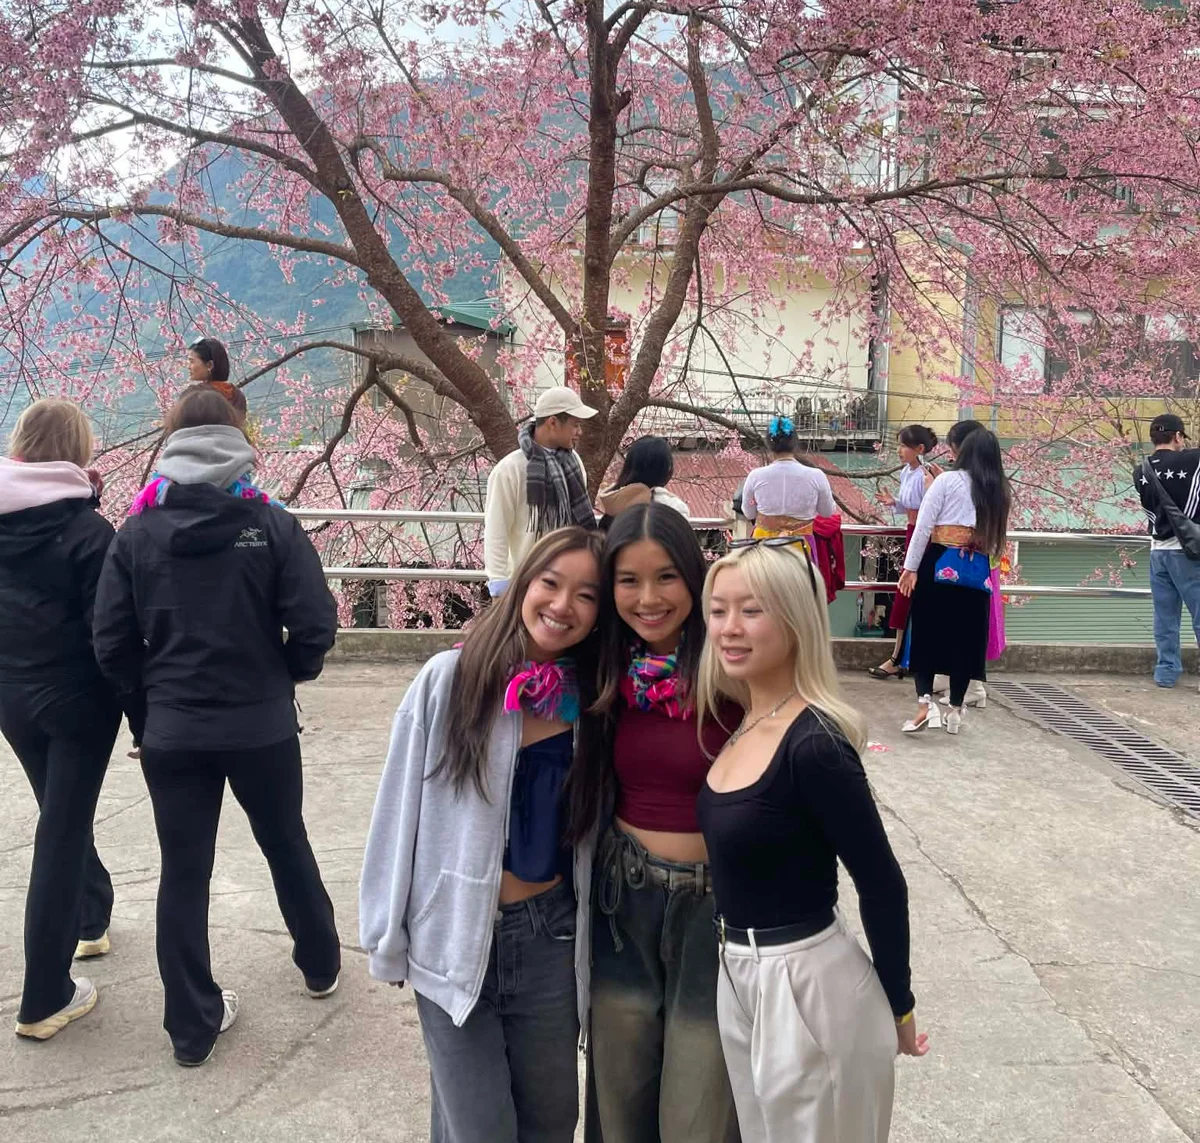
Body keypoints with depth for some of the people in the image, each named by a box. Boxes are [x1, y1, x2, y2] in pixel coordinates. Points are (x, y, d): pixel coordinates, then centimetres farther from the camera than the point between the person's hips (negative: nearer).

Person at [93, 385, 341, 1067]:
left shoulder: (137, 534, -4)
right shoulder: (273, 525, -9)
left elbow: (113, 643, -3)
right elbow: (315, 625, -13)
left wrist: (153, 698, 12)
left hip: (172, 733, 1)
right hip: (262, 726, 0)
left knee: (184, 871, 11)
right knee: (287, 844, 21)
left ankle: (193, 1025, 21)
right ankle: (321, 962, 41)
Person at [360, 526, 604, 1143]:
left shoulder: (590, 699, -3)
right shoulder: (450, 678, -13)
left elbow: (592, 829, 6)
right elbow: (400, 808, -7)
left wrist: (588, 933, 6)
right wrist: (386, 934, -2)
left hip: (549, 938, 3)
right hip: (452, 937, -3)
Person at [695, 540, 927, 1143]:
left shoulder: (814, 745, -24)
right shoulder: (744, 724, 0)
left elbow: (882, 885, -17)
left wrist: (898, 1006, -8)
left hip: (808, 987, -8)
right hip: (738, 978, 8)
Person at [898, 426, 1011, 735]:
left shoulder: (947, 480, -2)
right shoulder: (1000, 491, 9)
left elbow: (924, 525, -8)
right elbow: (995, 540, 12)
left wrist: (911, 567, -6)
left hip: (939, 565, -3)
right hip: (977, 571, 3)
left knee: (926, 633, 4)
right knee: (966, 638, 11)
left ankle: (925, 702, -10)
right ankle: (955, 709, 17)